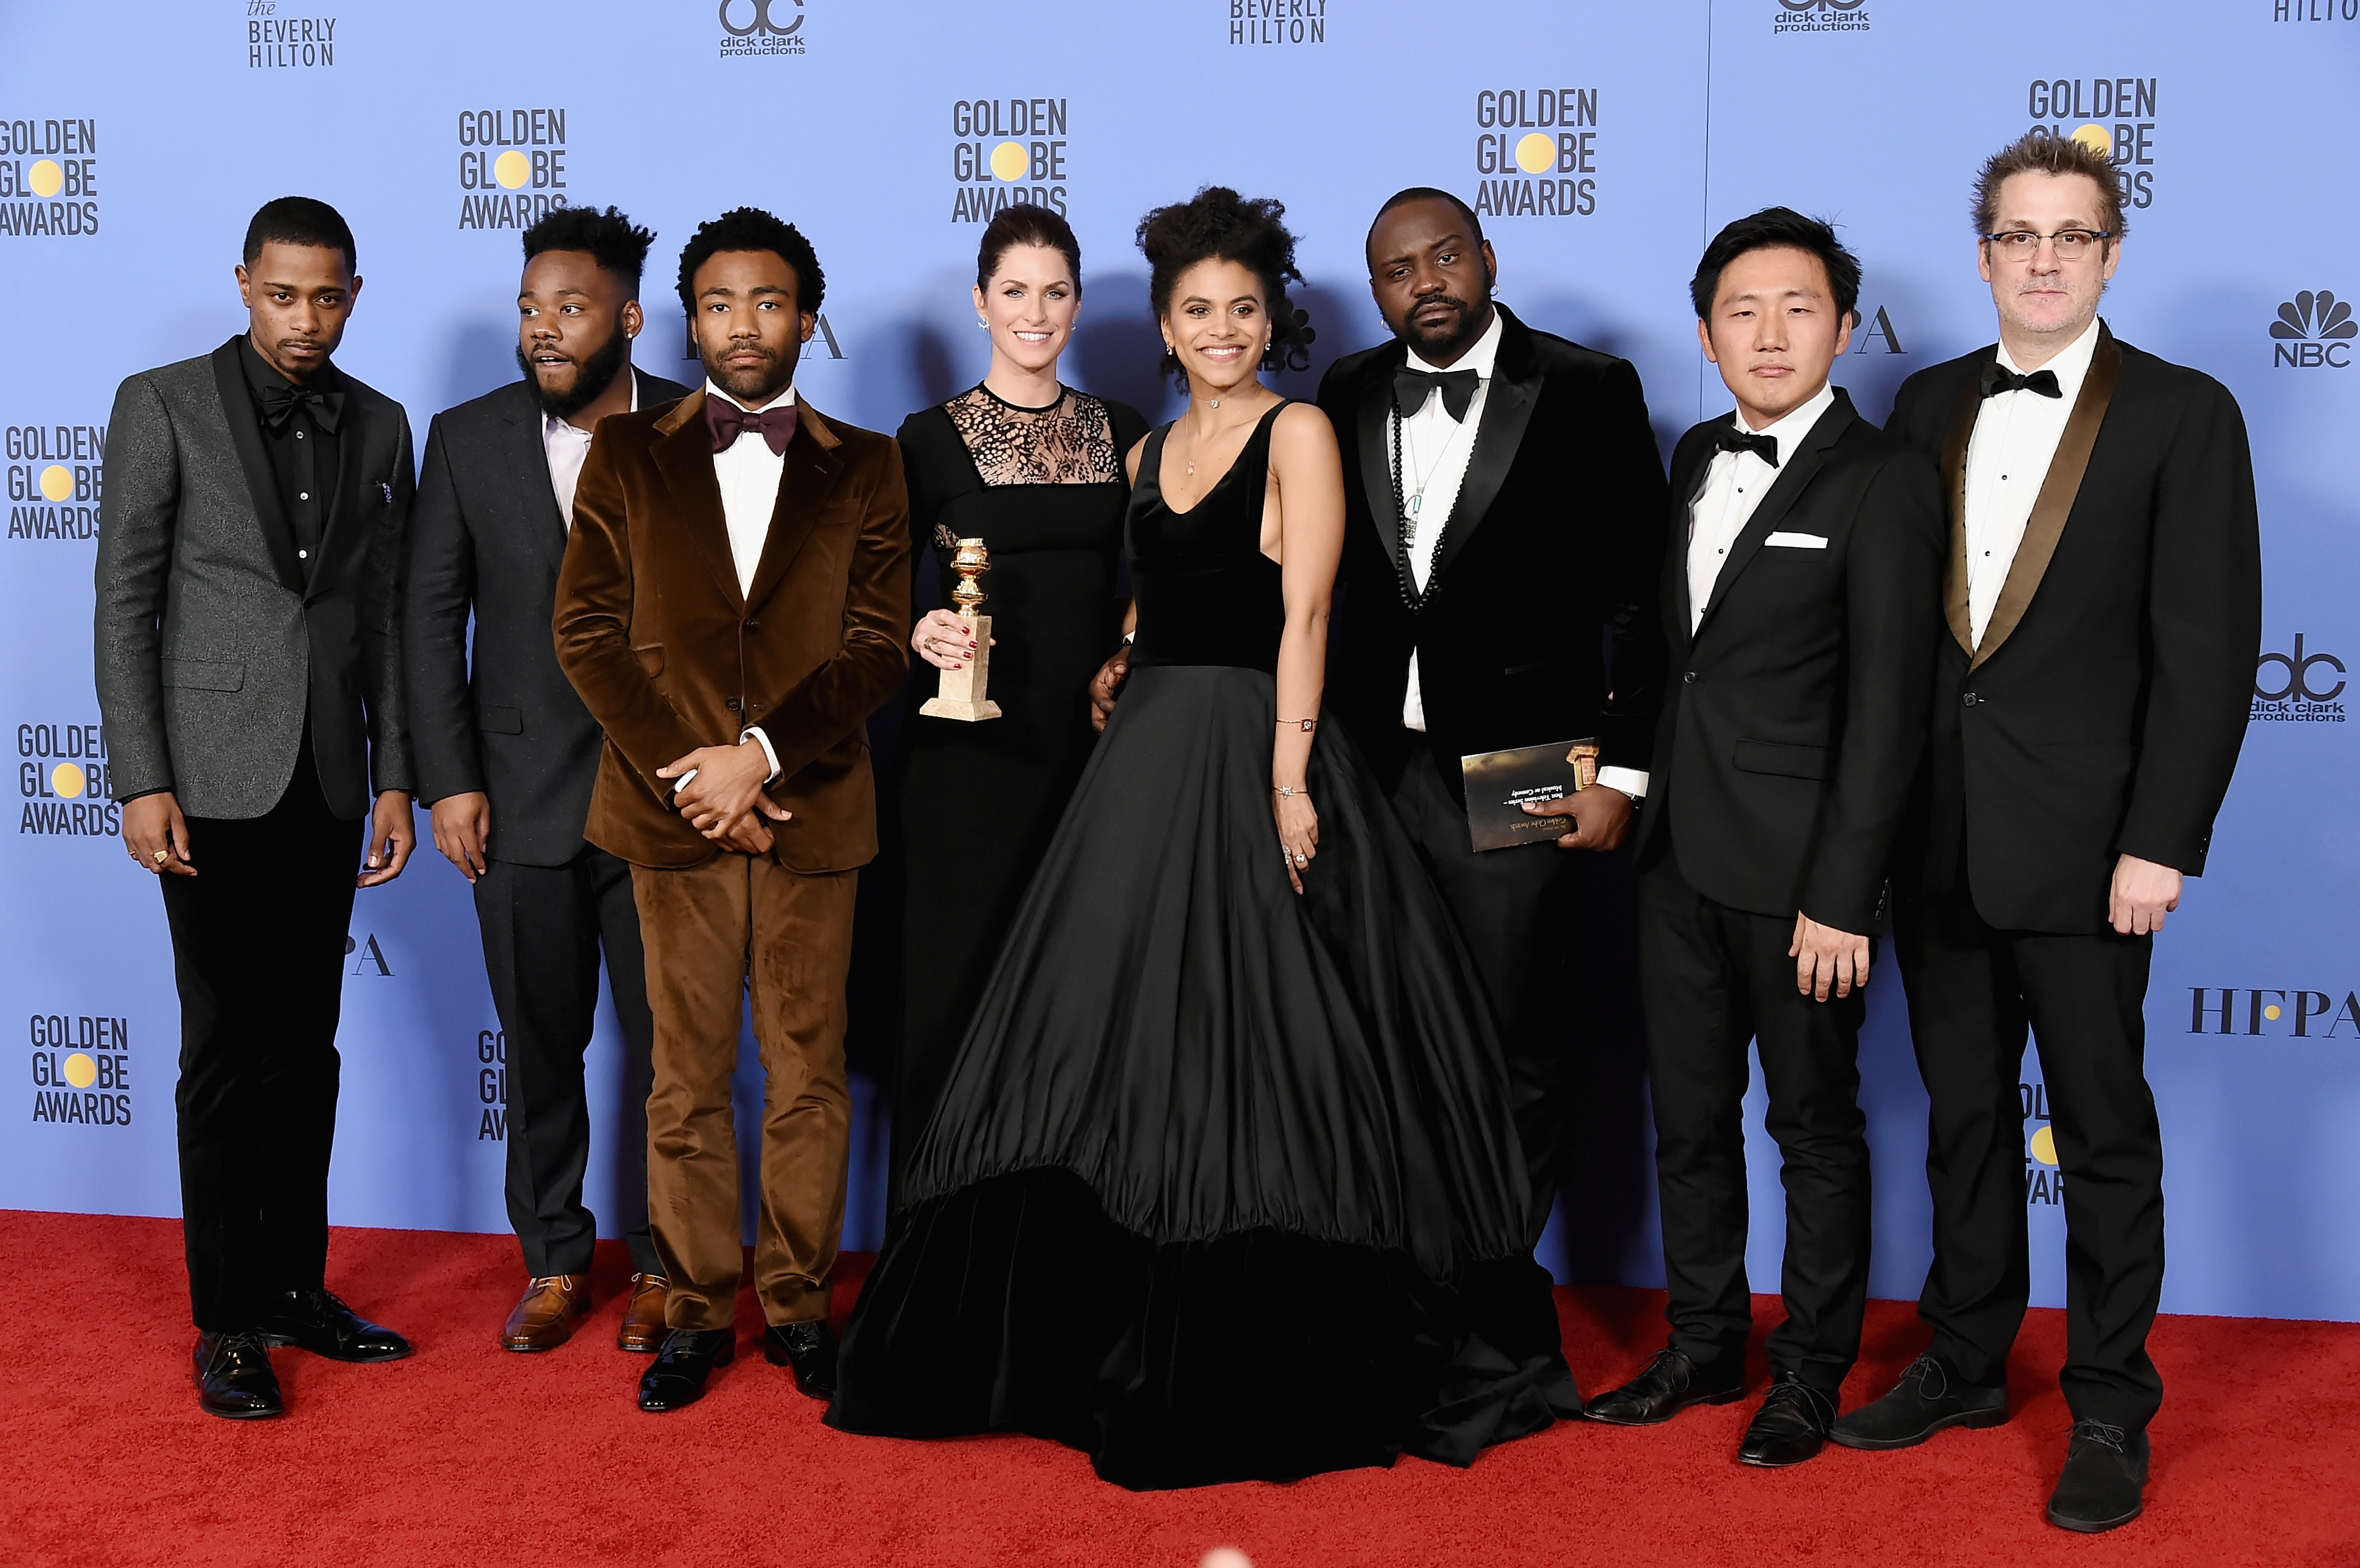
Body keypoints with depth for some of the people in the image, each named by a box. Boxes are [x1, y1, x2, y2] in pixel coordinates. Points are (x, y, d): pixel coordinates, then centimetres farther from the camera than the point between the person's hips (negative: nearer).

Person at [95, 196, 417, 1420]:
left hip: (329, 786, 4)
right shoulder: (163, 405, -2)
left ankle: (297, 1288, 21)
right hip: (216, 781, -4)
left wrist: (393, 777, 7)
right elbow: (124, 605, -4)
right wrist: (140, 783, -10)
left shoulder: (379, 428, 10)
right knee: (227, 1053, -1)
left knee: (308, 1048, 10)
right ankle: (226, 1322, 9)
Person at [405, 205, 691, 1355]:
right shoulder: (467, 438, 3)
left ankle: (661, 1266, 22)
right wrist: (447, 780, -2)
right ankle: (554, 1263, 26)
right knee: (539, 1043, 10)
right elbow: (431, 617, 4)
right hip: (522, 798, 2)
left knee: (668, 1042, 6)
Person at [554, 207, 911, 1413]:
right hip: (674, 813, 0)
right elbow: (586, 630, 1)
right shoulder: (627, 454, 8)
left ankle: (797, 1305, 18)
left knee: (809, 1073, 6)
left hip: (814, 811, 0)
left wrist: (760, 754, -12)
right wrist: (688, 774, -9)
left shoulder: (863, 467, 8)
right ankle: (696, 1314, 16)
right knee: (687, 1078, 5)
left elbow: (880, 646, 0)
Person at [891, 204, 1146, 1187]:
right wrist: (921, 633, -20)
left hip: (1093, 743, 3)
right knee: (961, 978, -1)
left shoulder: (1125, 436, 10)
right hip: (971, 749, -3)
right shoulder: (932, 437, 0)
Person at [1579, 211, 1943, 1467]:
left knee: (1814, 1127, 8)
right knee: (1687, 1116, 15)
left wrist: (1841, 894, -17)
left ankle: (1812, 1374, 22)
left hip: (1796, 866, -6)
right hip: (1681, 850, 7)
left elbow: (1886, 707, -14)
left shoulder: (1883, 481, -10)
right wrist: (1636, 791, 9)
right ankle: (1705, 1344, 30)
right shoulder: (1698, 458, 11)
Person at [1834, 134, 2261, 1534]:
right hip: (1936, 838, 5)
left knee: (2106, 1135, 5)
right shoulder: (1929, 406, 9)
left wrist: (2161, 844, -14)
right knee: (1964, 1116, 15)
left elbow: (2208, 651, -9)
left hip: (2082, 844, -4)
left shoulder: (2183, 416, -5)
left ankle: (2110, 1409, 18)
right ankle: (1968, 1364, 29)